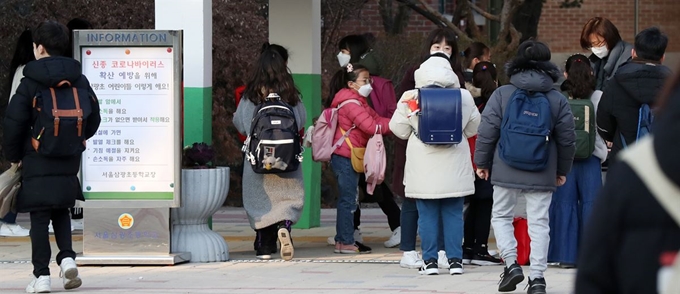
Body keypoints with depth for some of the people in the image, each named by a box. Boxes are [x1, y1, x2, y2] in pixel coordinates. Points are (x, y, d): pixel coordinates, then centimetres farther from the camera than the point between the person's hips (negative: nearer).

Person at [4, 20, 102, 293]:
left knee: (39, 219, 1)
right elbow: (93, 118, 7)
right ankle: (67, 258, 1)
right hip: (68, 164, 4)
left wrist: (13, 155, 4)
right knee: (61, 212, 21)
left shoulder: (30, 83, -10)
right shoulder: (79, 81, 3)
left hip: (37, 161, -4)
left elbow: (14, 123, -10)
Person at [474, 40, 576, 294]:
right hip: (542, 176, 1)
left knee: (501, 216, 15)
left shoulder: (502, 94, -4)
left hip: (506, 171, -1)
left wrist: (481, 163, 9)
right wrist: (562, 170, 18)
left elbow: (487, 131, -4)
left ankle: (511, 263, -1)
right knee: (539, 223, 6)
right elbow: (567, 139, 5)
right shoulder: (558, 100, 1)